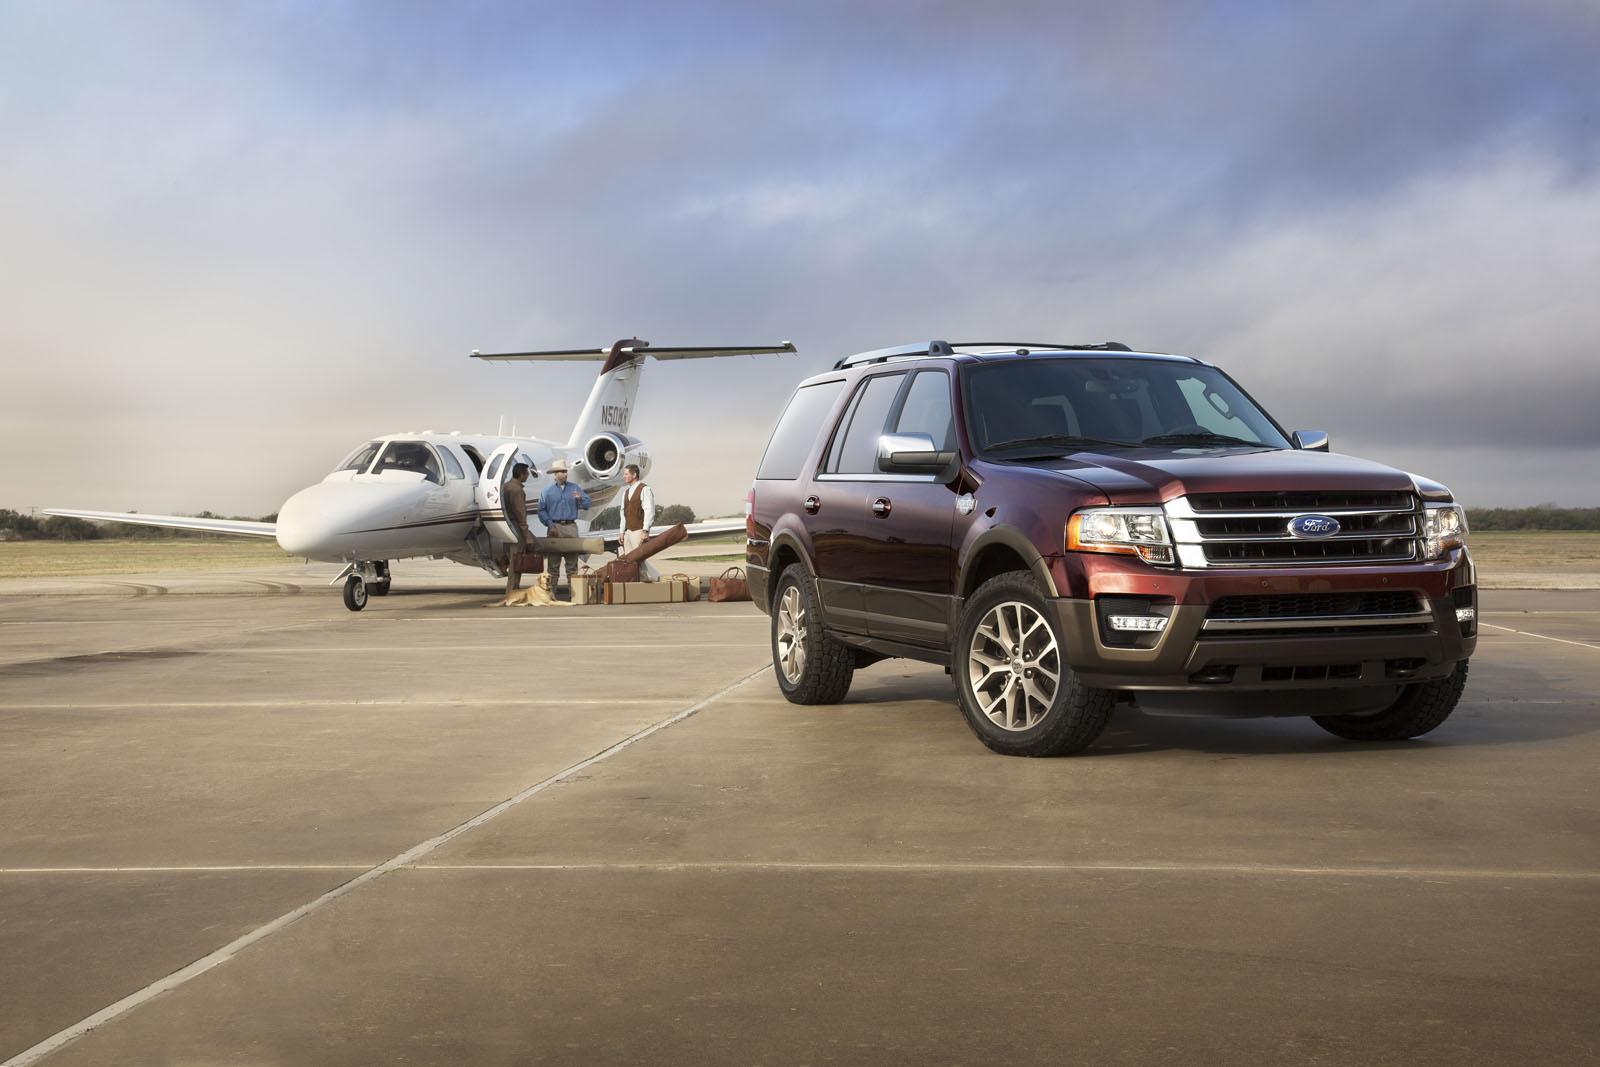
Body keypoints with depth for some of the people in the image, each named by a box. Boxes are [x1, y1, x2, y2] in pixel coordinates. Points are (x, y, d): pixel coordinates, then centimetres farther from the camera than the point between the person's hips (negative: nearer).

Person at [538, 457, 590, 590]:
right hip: (555, 527, -2)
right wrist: (550, 525, -11)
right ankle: (551, 590, 0)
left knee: (572, 561, 3)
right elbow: (542, 510, 0)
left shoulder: (575, 488, 11)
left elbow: (586, 505, 8)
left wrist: (579, 498, -12)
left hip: (571, 527, 2)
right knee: (554, 561, -2)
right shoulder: (547, 490, 4)